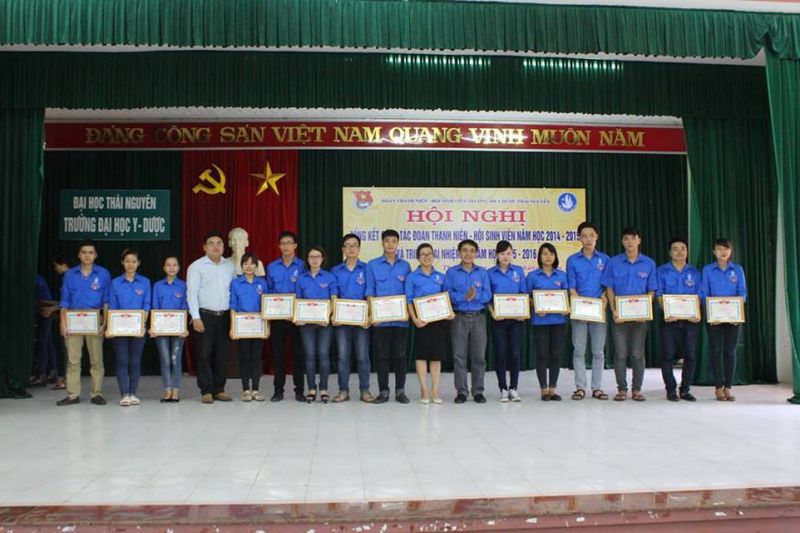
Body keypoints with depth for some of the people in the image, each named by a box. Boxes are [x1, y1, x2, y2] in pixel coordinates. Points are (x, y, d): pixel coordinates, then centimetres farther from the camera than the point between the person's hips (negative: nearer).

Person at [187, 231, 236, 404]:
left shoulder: (230, 266, 11)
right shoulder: (196, 267, 0)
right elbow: (191, 294, -5)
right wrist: (196, 317, -12)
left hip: (225, 316, 4)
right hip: (205, 316, -4)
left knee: (222, 354, 6)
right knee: (205, 353, -2)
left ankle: (219, 390, 14)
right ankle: (206, 391, 6)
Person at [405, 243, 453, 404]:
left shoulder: (441, 277, 9)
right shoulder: (412, 277, 0)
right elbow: (409, 300, -3)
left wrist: (450, 312, -7)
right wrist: (414, 319, -16)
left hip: (439, 320, 3)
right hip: (422, 320, -3)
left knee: (437, 355, 6)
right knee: (422, 354, 1)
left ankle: (435, 390, 12)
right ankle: (424, 390, 9)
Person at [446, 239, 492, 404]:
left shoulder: (482, 272, 8)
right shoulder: (451, 272, 4)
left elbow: (487, 295, 0)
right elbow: (448, 294, -5)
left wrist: (475, 295, -17)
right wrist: (464, 296, -19)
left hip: (478, 318, 1)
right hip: (459, 318, -1)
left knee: (479, 356, 3)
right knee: (459, 356, 1)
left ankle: (478, 391, 13)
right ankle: (461, 391, 10)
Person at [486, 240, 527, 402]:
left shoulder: (519, 271, 6)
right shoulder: (490, 273, 1)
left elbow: (524, 294, 7)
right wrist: (493, 313, -13)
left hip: (516, 318, 1)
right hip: (499, 319, -1)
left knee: (515, 352, 0)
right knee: (500, 353, 2)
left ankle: (514, 388, 13)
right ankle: (503, 389, 13)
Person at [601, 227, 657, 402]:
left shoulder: (649, 264, 4)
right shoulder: (614, 262, 3)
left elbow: (651, 291, 5)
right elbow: (609, 289, 3)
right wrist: (614, 310, -8)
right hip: (619, 315, 0)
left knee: (638, 354, 3)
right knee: (620, 353, 2)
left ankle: (637, 389, 13)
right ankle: (621, 389, 11)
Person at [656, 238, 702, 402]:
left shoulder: (694, 272, 12)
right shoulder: (662, 271, 5)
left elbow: (698, 296, 8)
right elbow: (659, 295, -1)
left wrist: (697, 314, -9)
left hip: (690, 320, 2)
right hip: (670, 319, -2)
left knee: (690, 355, 3)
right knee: (668, 355, -1)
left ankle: (685, 389, 15)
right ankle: (671, 389, 9)